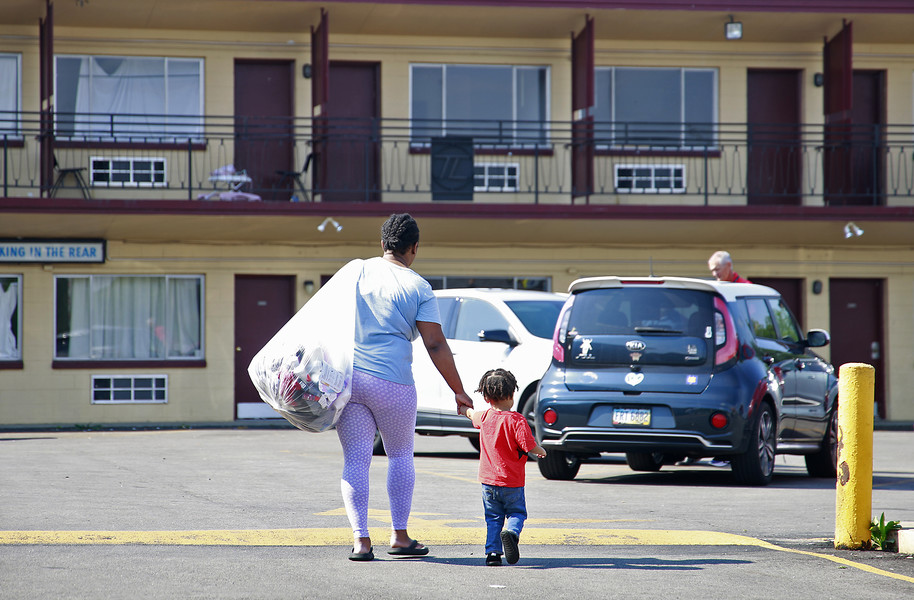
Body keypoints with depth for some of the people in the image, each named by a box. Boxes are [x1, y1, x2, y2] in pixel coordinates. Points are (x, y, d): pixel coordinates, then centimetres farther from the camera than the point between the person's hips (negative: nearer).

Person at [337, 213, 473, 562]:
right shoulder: (417, 287, -2)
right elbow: (435, 345, -5)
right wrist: (458, 392, 2)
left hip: (348, 376, 2)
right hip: (392, 383, -2)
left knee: (355, 460, 4)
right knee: (400, 455, 15)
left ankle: (361, 540, -3)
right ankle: (399, 537, 16)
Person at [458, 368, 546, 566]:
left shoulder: (484, 417, 2)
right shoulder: (516, 420, -16)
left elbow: (472, 414, 26)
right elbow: (530, 447, -19)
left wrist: (464, 409, 50)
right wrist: (541, 451, 4)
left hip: (488, 479, 4)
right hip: (512, 482, -4)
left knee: (493, 518, 12)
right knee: (516, 513, 8)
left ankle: (492, 551, -1)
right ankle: (511, 532, -23)